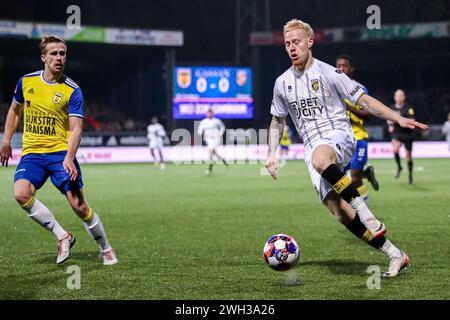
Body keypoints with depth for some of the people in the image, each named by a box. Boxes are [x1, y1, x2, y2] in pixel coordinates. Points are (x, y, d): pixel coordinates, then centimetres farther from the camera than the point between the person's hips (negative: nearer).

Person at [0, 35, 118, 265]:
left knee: (79, 205, -10)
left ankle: (106, 249, 14)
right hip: (32, 152, 3)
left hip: (60, 152, -3)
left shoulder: (72, 91, -5)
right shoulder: (26, 82, 5)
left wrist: (69, 158, -28)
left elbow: (76, 128, -13)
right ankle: (62, 236, -9)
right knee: (21, 194, -25)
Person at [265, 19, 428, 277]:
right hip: (313, 147, 5)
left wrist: (398, 118, -12)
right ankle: (395, 255, -4)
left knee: (320, 159, -43)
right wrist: (272, 154, 15)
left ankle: (369, 218, -37)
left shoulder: (328, 73, -1)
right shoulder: (282, 83, 13)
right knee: (340, 213, -14)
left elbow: (364, 101, -1)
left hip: (338, 135, -4)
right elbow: (278, 120, 26)